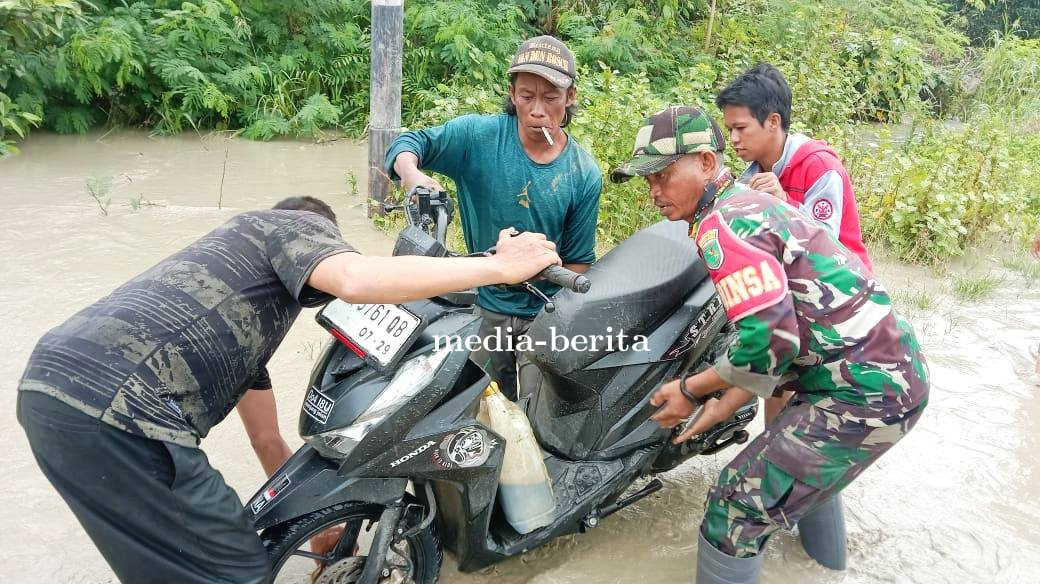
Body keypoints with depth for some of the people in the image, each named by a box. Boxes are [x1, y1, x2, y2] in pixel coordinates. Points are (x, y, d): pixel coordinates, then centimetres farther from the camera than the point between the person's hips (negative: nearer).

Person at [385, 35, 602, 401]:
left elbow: (578, 261, -3)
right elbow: (409, 143, -5)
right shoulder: (478, 135, -10)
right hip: (484, 306, 1)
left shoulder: (585, 175, -8)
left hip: (546, 315, -1)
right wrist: (412, 175, -28)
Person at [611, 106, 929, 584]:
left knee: (738, 508, -5)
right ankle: (820, 544, 64)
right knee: (803, 459, 36)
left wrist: (692, 389, -11)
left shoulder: (721, 225, -18)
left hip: (864, 396, -11)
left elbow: (770, 340, -27)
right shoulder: (752, 204, 13)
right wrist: (724, 406, 16)